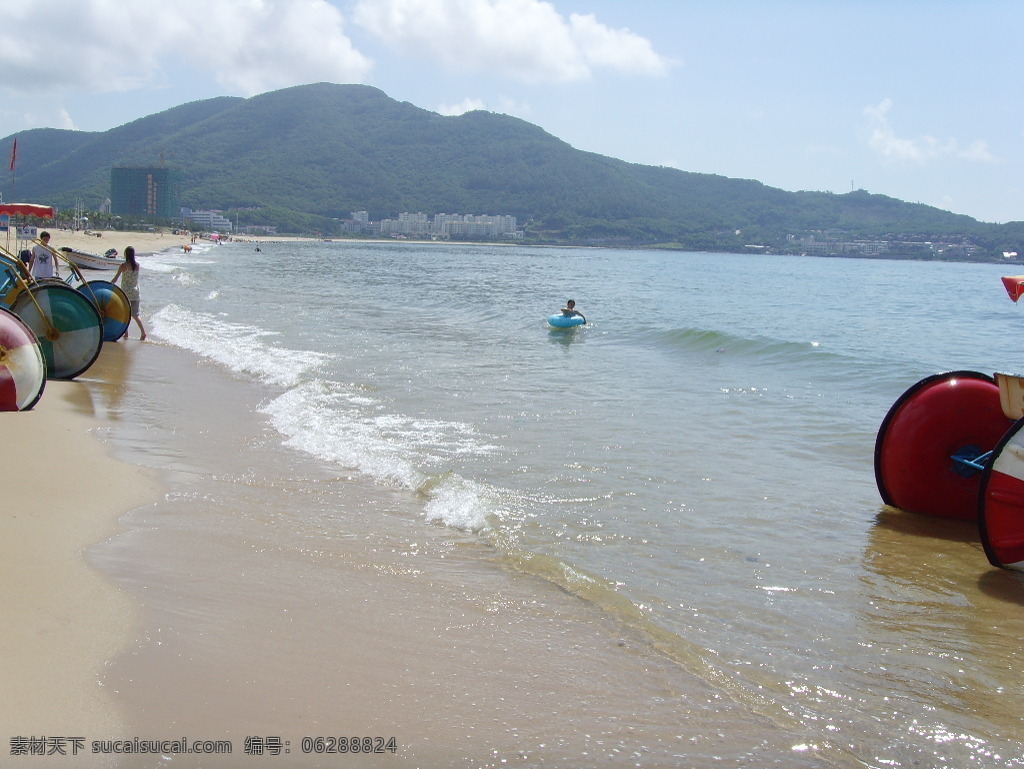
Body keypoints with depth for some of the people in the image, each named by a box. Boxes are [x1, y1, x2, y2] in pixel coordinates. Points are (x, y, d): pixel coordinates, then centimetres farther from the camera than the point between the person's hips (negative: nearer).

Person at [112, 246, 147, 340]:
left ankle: (126, 333, 11)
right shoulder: (137, 265, 0)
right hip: (135, 291, 4)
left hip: (125, 292, -4)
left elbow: (115, 279, -7)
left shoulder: (123, 266, -11)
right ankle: (143, 331, -7)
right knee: (135, 314, 8)